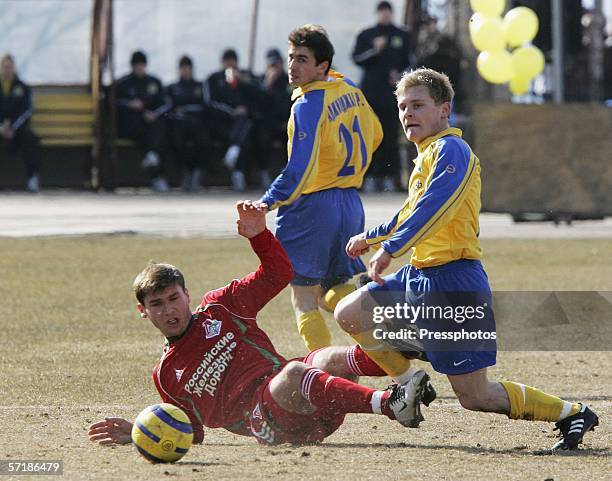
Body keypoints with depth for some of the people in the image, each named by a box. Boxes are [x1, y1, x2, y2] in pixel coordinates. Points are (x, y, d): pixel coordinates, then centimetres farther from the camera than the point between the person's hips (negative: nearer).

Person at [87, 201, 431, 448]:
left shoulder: (220, 307, 23)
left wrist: (259, 236, 4)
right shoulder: (166, 375, 23)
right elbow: (190, 433, 25)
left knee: (327, 360, -32)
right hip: (260, 417, -3)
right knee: (292, 374, -38)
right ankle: (388, 403, -58)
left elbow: (277, 274, 22)